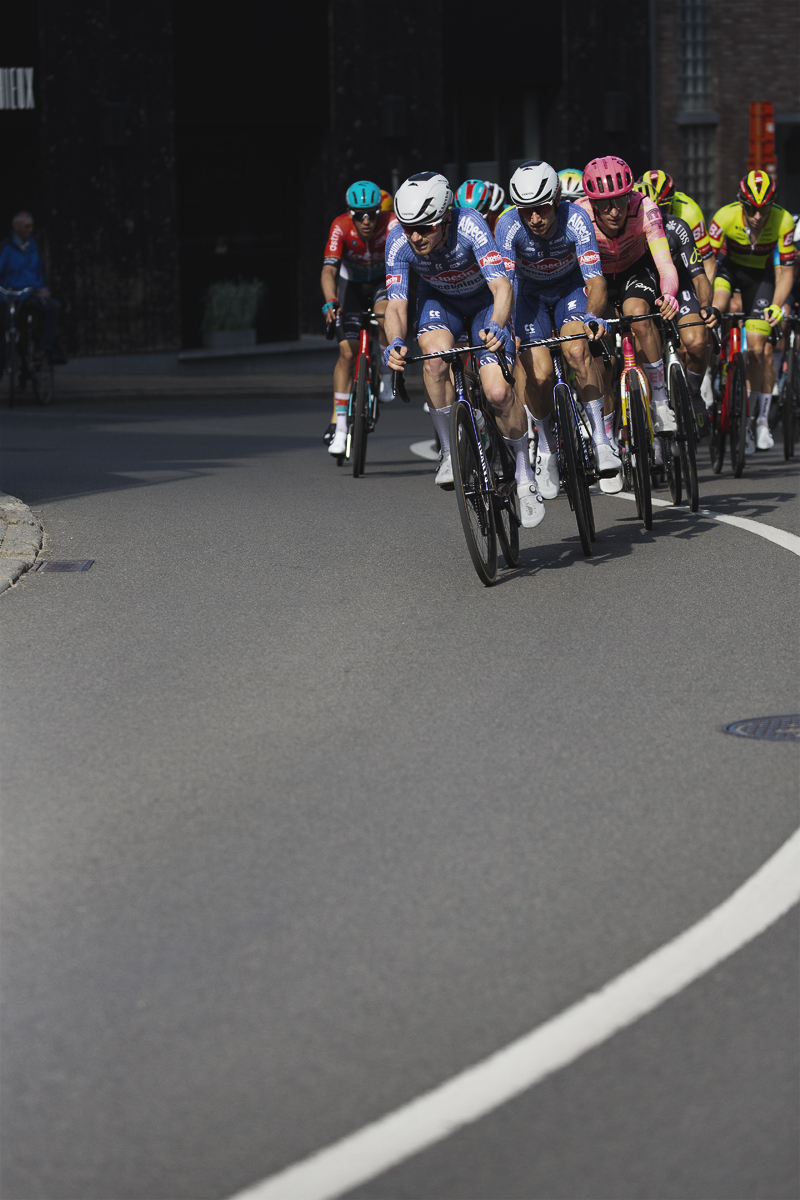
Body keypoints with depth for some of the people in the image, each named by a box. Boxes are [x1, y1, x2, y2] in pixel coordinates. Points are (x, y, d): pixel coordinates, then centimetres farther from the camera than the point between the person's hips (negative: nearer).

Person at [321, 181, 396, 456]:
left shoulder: (391, 224, -30)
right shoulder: (341, 227, -28)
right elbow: (329, 269, -35)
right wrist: (330, 303, -52)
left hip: (383, 280, 0)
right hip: (351, 282, 0)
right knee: (348, 351, -10)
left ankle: (387, 371, -7)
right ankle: (339, 423, -5)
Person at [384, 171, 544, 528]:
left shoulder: (469, 225, -36)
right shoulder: (399, 242, -26)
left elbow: (502, 286, -43)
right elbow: (396, 302, -27)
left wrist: (496, 327, -62)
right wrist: (395, 342, -48)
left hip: (485, 301, -2)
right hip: (439, 301, 2)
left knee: (498, 393, -18)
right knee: (436, 357, -32)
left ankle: (525, 475, 5)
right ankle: (449, 450, -14)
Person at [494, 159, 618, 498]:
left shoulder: (575, 219, -31)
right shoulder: (509, 226, -30)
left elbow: (595, 280, -37)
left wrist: (592, 316, -58)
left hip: (571, 288, -1)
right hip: (531, 295, 1)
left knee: (577, 349, -30)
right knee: (539, 373, -19)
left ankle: (601, 440, -24)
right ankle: (547, 447, 6)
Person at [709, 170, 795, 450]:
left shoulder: (782, 221, -28)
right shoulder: (725, 216, -31)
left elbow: (785, 271, -22)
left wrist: (776, 306, -37)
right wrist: (708, 305, -40)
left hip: (760, 275, 0)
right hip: (728, 267, 0)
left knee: (757, 349, -5)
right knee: (715, 311, -33)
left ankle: (762, 419, 8)